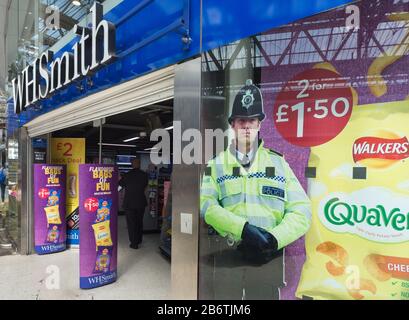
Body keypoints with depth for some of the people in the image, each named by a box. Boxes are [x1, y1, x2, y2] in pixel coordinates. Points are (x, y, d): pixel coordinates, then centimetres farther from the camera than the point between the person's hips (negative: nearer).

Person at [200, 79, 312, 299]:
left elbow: (302, 211, 2)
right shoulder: (216, 165, 6)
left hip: (268, 254, 1)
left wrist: (275, 238, -14)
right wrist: (243, 227, -21)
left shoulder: (278, 163, 8)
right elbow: (205, 204, -10)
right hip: (226, 255, 0)